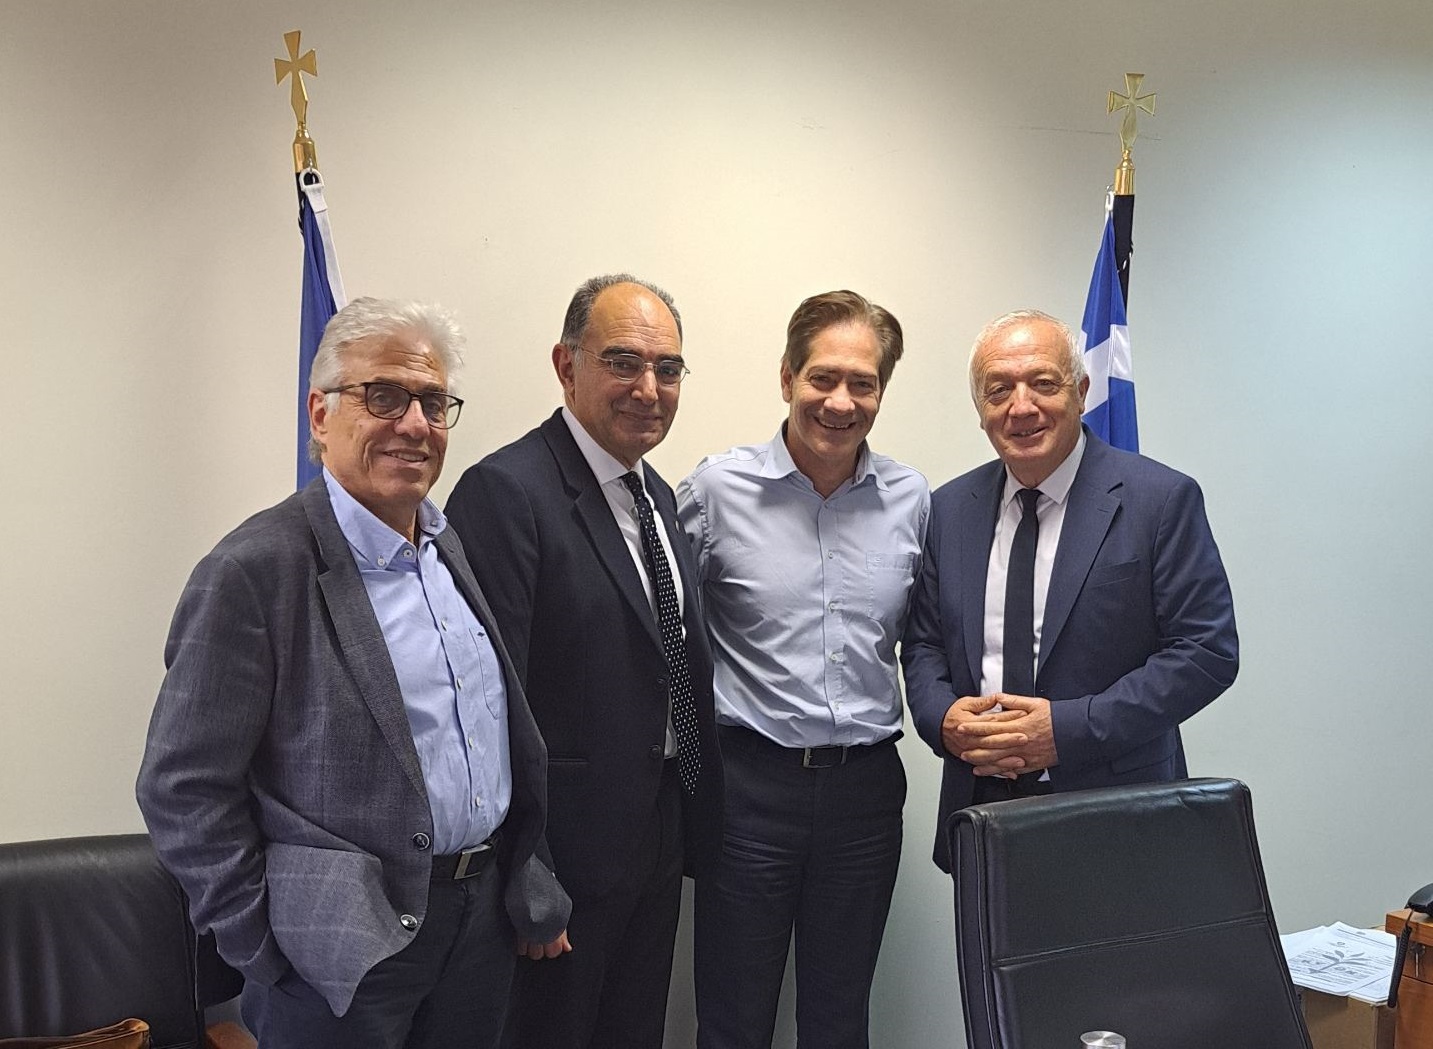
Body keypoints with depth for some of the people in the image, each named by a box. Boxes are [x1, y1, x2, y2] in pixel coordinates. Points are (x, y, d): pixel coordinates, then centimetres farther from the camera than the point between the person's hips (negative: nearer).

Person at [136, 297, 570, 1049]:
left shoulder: (457, 548, 7)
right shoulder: (256, 569, -15)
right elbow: (182, 789, -14)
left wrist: (535, 889, 13)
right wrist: (269, 953, -11)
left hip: (487, 919, 7)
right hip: (354, 948, -6)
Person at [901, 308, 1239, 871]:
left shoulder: (1161, 499, -7)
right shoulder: (950, 509, 7)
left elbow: (1209, 651, -11)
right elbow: (923, 642, 13)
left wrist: (1070, 728, -18)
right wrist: (942, 716, -10)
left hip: (1112, 812, -3)